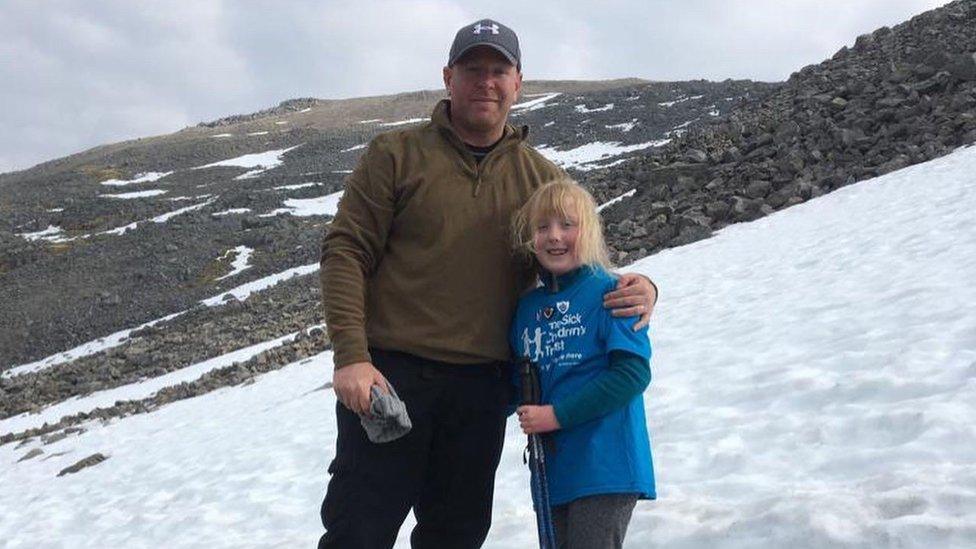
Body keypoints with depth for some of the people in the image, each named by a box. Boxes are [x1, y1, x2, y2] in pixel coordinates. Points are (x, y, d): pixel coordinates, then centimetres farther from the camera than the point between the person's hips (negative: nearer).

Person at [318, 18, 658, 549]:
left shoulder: (541, 177, 10)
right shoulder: (396, 154, 0)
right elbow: (346, 251, -4)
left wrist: (636, 288, -6)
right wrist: (351, 355, -14)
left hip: (481, 387, 4)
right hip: (388, 374, -3)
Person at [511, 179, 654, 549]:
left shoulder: (608, 293, -8)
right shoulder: (527, 306, 12)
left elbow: (633, 372, -16)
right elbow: (518, 382, 22)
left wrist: (559, 415, -17)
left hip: (605, 466, -6)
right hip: (552, 469, 6)